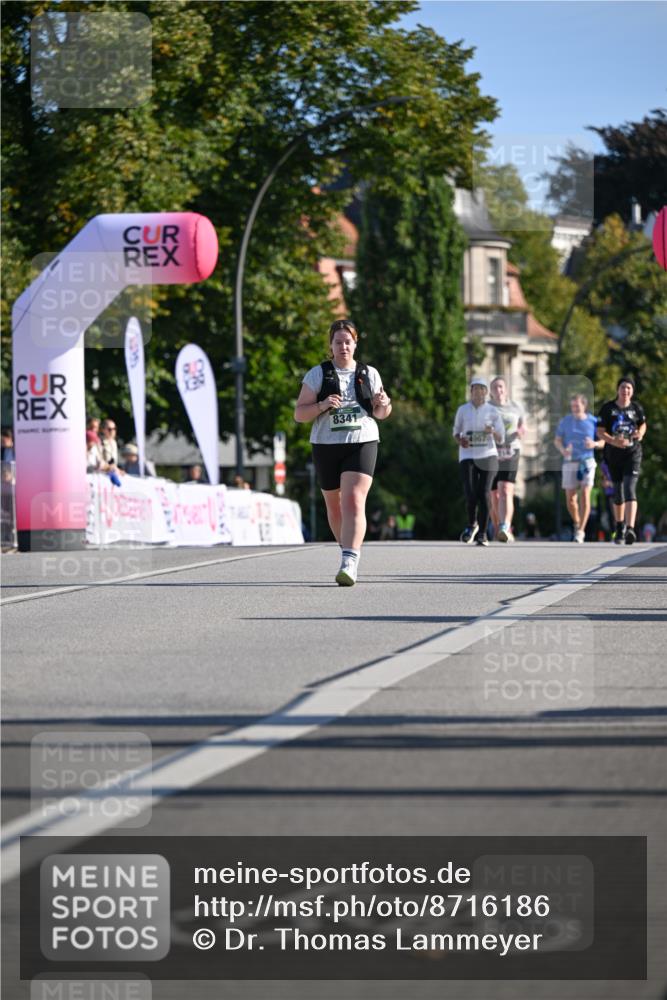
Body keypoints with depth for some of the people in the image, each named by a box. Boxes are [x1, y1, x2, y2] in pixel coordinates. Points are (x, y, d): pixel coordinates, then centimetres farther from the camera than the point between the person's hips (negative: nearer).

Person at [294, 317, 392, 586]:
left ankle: (349, 564, -29)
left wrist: (384, 405, -4)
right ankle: (349, 550, 38)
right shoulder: (317, 374, 3)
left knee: (354, 502, -19)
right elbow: (299, 414, 0)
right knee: (334, 506, 13)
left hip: (362, 444, -1)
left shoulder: (369, 374, 9)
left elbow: (380, 413, 19)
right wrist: (322, 405, -18)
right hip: (326, 446, 1)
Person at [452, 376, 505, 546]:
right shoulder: (462, 410, 6)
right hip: (468, 457, 0)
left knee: (484, 494, -6)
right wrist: (460, 440, -3)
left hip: (488, 456, 0)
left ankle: (482, 533, 4)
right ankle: (472, 525, 16)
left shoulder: (493, 411, 3)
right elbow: (456, 431, 20)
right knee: (471, 495, -12)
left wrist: (493, 432, -18)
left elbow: (501, 439, 4)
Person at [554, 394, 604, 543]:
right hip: (570, 463, 2)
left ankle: (580, 531, -12)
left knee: (585, 495, -13)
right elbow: (557, 440, 10)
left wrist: (594, 444, -15)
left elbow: (602, 442, 8)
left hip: (587, 462, -2)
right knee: (570, 499, 2)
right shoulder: (565, 422, 4)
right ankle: (577, 523, 30)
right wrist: (563, 450, -11)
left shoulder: (593, 422, 2)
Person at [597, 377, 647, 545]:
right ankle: (619, 529, 30)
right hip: (613, 455, 1)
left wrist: (640, 433, -5)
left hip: (633, 454, -1)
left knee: (630, 489, -18)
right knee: (618, 493, 11)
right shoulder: (608, 408, -1)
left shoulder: (637, 408, 3)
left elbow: (643, 424, 19)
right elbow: (600, 432, -4)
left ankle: (630, 529, -29)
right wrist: (613, 441, -22)